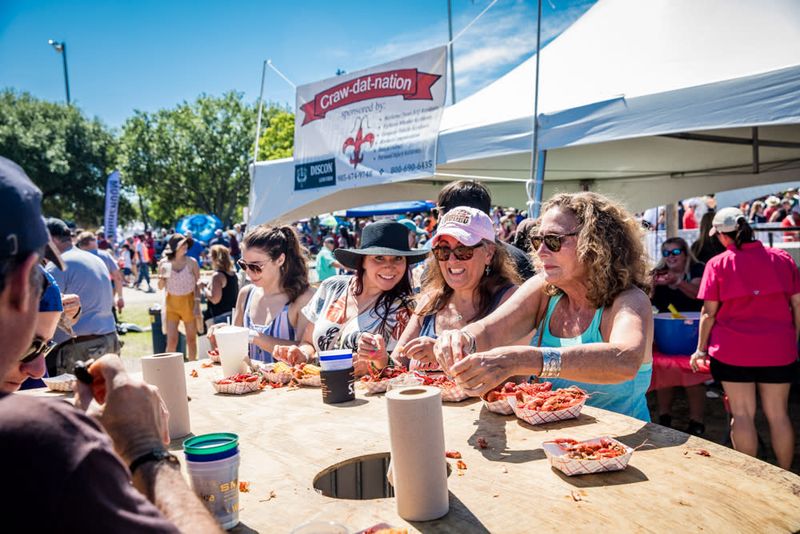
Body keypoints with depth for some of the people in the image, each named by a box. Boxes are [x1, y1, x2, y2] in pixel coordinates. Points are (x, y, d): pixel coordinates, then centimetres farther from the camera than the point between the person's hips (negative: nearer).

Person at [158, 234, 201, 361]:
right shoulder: (164, 263, -2)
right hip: (172, 303, 0)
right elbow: (160, 287, 6)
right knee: (171, 341, -4)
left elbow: (198, 284, -1)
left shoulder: (192, 262, -6)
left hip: (189, 302, 0)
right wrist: (162, 276, -15)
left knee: (191, 339, 8)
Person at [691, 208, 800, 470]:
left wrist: (701, 350, 2)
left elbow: (709, 313, -6)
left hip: (733, 350, -2)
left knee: (742, 414, 5)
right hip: (778, 350, 3)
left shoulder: (718, 264, -6)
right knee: (778, 414, 11)